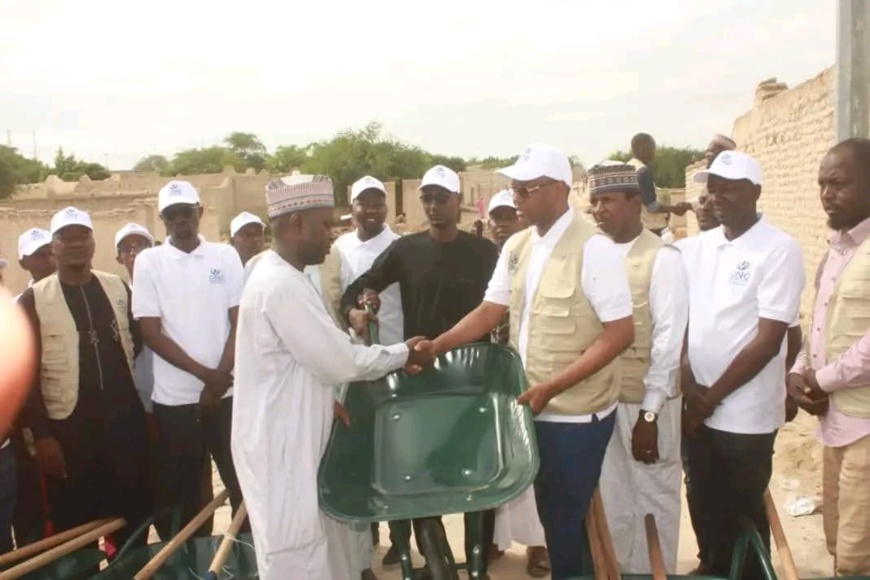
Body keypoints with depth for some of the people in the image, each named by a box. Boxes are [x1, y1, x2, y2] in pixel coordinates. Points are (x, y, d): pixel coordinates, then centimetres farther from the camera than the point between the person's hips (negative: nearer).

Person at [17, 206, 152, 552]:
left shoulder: (118, 288, 6)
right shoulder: (34, 300, -4)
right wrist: (41, 434, -10)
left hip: (125, 418, 3)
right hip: (68, 426, -3)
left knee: (135, 518, 11)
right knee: (76, 529, 8)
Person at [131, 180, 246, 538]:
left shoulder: (225, 256, 4)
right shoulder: (148, 262, 1)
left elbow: (240, 323, 1)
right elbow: (151, 333, -4)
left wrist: (219, 378, -9)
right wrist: (204, 374, -12)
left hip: (227, 392, 1)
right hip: (174, 399, 0)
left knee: (243, 485, 7)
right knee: (183, 496, 10)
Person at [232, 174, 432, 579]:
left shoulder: (282, 276, 10)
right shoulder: (281, 285, -23)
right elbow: (339, 361, -22)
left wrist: (330, 399, 9)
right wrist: (403, 353, -9)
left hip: (295, 439, 10)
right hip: (282, 446, -10)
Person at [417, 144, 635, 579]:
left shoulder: (592, 248, -16)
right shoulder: (516, 247, 5)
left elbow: (620, 333, -19)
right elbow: (490, 311, 9)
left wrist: (553, 386, -22)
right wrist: (437, 346, -5)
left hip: (578, 414, -6)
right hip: (535, 409, 7)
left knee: (571, 520, 7)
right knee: (551, 514, 20)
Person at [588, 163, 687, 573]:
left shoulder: (662, 259, -12)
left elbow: (669, 340, -14)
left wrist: (649, 412, -15)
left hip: (646, 403, -5)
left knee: (653, 499, 10)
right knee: (611, 500, 17)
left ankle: (655, 572, 29)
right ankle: (618, 569, 34)